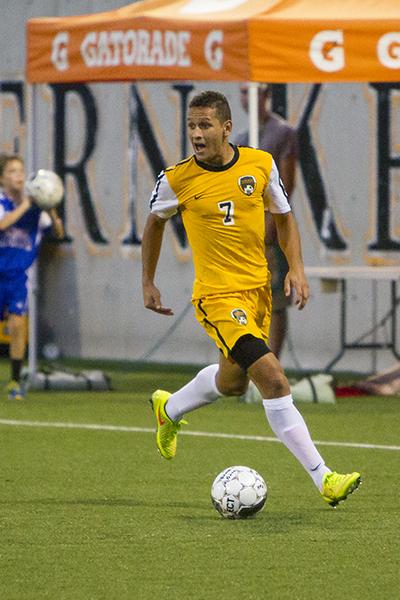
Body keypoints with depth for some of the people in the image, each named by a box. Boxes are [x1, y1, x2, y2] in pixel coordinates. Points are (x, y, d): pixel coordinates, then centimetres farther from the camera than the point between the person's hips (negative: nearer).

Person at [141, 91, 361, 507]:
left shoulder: (261, 165, -3)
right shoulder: (177, 179, -9)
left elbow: (283, 218, 12)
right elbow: (155, 221, 11)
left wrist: (296, 267, -2)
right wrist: (147, 282, 13)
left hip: (259, 289, 5)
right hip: (218, 296, -5)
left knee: (232, 382, 24)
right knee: (273, 379, -19)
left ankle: (169, 409, 54)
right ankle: (323, 479, -18)